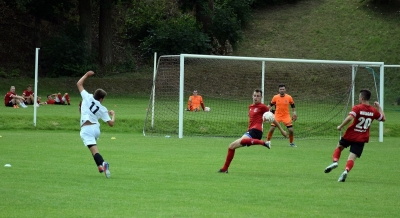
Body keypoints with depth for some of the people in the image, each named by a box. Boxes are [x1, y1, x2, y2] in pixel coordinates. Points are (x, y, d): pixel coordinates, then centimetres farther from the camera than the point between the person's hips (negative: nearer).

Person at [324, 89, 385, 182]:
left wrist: (341, 126, -15)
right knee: (352, 157, -3)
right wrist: (379, 107, 27)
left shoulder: (357, 108, -12)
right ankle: (346, 170, -27)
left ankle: (335, 161, 4)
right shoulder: (374, 111, 1)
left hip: (350, 135, -2)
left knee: (339, 147, 24)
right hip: (361, 139, 2)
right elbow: (383, 118, 17)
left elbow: (349, 118, -27)